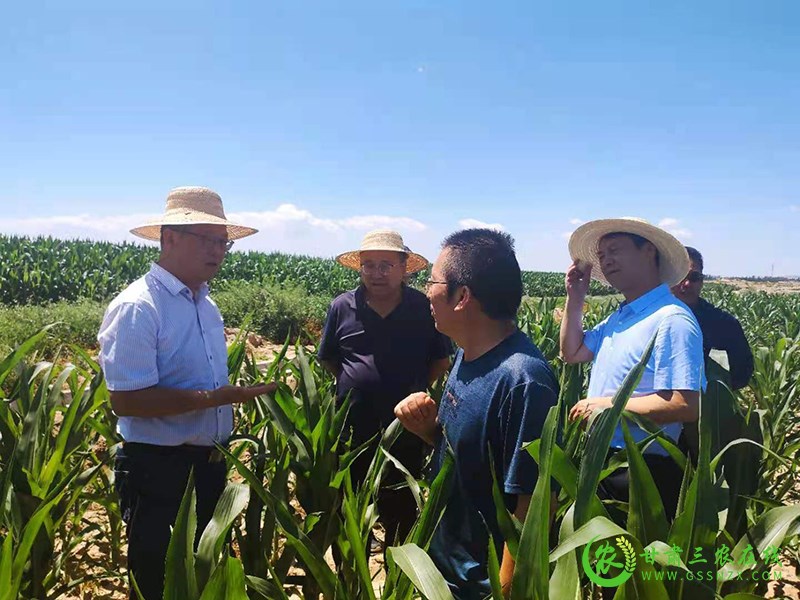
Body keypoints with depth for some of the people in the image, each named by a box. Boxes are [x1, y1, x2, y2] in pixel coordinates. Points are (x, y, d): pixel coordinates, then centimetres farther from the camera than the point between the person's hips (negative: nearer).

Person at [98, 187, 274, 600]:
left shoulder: (206, 303, 8)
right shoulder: (137, 308, -20)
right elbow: (125, 400, -25)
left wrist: (240, 387, 4)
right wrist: (211, 399, -29)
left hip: (208, 463, 8)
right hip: (158, 471, -8)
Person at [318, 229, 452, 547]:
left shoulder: (424, 309, -7)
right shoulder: (342, 307, -4)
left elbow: (440, 361, 6)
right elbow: (328, 359, 9)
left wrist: (412, 389, -3)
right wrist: (358, 385, 1)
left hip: (405, 434, -1)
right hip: (351, 434, 1)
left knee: (401, 515, 15)